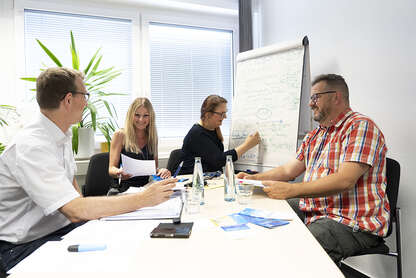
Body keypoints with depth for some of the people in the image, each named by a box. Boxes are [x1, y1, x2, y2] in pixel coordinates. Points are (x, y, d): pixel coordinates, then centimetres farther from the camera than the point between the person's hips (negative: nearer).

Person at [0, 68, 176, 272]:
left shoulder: (63, 135, 4)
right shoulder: (31, 147, -26)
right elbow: (76, 210, -33)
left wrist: (87, 211, -1)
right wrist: (143, 199, -29)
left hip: (62, 227, 8)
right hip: (24, 246, -8)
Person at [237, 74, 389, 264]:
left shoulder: (360, 126, -12)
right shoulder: (314, 135, 17)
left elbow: (344, 181, -24)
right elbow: (288, 170, 15)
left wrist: (291, 190, -28)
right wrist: (254, 179, 2)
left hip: (353, 223, -8)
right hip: (313, 208, 9)